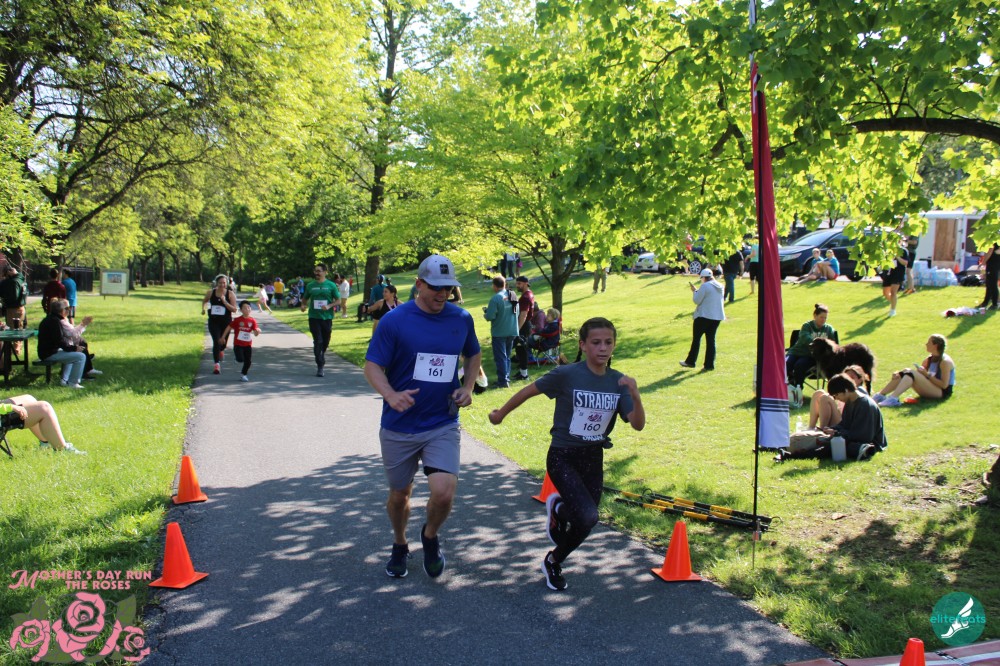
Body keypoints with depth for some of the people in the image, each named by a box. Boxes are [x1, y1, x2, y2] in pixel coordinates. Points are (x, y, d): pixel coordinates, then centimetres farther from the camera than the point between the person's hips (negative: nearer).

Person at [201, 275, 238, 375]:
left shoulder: (230, 294, -7)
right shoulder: (211, 292, -1)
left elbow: (234, 309, -12)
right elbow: (204, 301, 19)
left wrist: (224, 301, -23)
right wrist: (203, 308, 0)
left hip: (226, 321, 0)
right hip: (213, 321, 0)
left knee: (223, 342, 16)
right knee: (216, 342, -13)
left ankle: (221, 351, 54)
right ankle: (216, 365, -10)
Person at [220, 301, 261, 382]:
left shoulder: (252, 321, 0)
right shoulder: (237, 320, -6)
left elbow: (255, 334, 0)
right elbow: (229, 328, 1)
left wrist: (258, 331, -24)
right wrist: (223, 338, 3)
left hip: (248, 344, 3)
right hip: (238, 344, -3)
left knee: (248, 361, -1)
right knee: (240, 359, -14)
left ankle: (243, 374, 21)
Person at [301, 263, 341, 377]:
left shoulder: (331, 285, 0)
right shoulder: (310, 285, 5)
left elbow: (338, 301, 2)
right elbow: (305, 299, 16)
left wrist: (329, 306, -16)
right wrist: (303, 306, -6)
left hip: (327, 317, 0)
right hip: (314, 317, 0)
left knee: (325, 341, 11)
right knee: (318, 341, -9)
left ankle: (322, 355, 42)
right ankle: (320, 367, -5)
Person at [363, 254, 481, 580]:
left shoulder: (462, 318, 0)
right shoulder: (394, 320, -10)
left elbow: (474, 354, 18)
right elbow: (372, 366, -10)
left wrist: (468, 386, 1)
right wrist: (391, 395, -29)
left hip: (443, 424, 1)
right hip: (399, 427, -1)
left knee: (444, 493, -16)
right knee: (399, 494, 14)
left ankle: (430, 536, 18)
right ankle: (400, 546, 44)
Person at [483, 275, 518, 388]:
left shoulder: (495, 298, -18)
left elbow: (490, 317, -20)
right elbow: (517, 312, 11)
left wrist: (485, 312, 1)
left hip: (499, 332, -6)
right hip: (512, 331, 6)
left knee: (500, 357, 0)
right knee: (507, 356, 17)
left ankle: (503, 381, 0)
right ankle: (506, 378, 21)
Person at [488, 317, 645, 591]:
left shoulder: (618, 382, -4)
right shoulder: (566, 375, -17)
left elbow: (638, 424, -9)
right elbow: (529, 391, -4)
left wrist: (635, 396, -27)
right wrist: (501, 413, 7)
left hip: (593, 458, 5)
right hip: (562, 457, -5)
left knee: (585, 521, 13)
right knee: (588, 517, -21)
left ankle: (558, 507, 49)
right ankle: (554, 553, 9)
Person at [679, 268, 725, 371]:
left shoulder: (705, 286, -14)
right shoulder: (720, 287, 10)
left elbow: (697, 300, -13)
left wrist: (694, 291, 3)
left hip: (704, 316, -7)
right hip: (717, 317, 7)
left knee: (696, 338, 5)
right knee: (711, 339, 8)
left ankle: (691, 361, 10)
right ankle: (709, 364, 7)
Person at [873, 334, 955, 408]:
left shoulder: (945, 361, -14)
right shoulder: (929, 359, 11)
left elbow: (944, 385, -21)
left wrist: (927, 375, -23)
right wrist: (899, 373, -7)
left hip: (943, 392, -8)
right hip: (931, 389, 8)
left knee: (913, 373, -27)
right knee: (906, 372, -8)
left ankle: (893, 399, -42)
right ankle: (880, 395, -17)